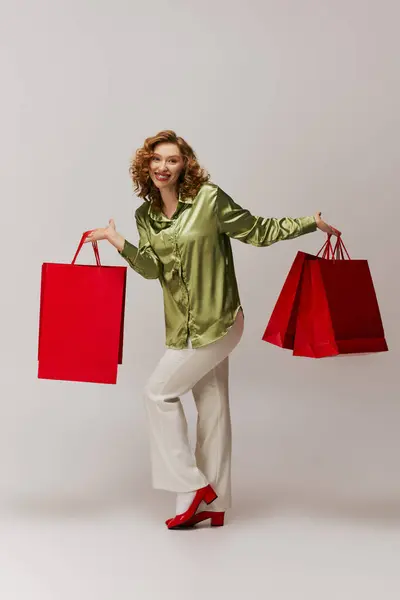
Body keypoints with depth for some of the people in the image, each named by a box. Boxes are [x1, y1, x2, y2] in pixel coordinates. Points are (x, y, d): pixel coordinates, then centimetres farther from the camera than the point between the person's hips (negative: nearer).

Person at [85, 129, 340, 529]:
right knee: (211, 407, 13)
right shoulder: (146, 215, 7)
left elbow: (258, 231, -3)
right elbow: (152, 267, -5)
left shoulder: (209, 198, -10)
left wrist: (311, 223, -7)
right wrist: (117, 242, -18)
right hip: (184, 326, 7)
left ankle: (192, 486, 7)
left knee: (159, 391, -6)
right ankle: (212, 504, 23)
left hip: (215, 323, -7)